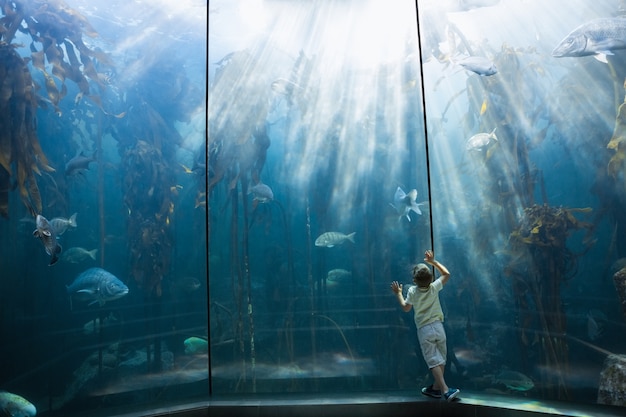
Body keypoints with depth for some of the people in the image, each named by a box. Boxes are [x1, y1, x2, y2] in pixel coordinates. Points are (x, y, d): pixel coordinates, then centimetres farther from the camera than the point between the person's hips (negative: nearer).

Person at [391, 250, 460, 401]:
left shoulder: (412, 292, -8)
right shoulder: (434, 287, -6)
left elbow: (405, 308, 7)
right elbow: (446, 274, 11)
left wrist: (398, 294, 18)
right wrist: (433, 261, 11)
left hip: (424, 330, -2)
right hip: (438, 326, 2)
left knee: (434, 361, -2)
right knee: (441, 359, 16)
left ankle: (446, 390, -11)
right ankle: (436, 388, 23)